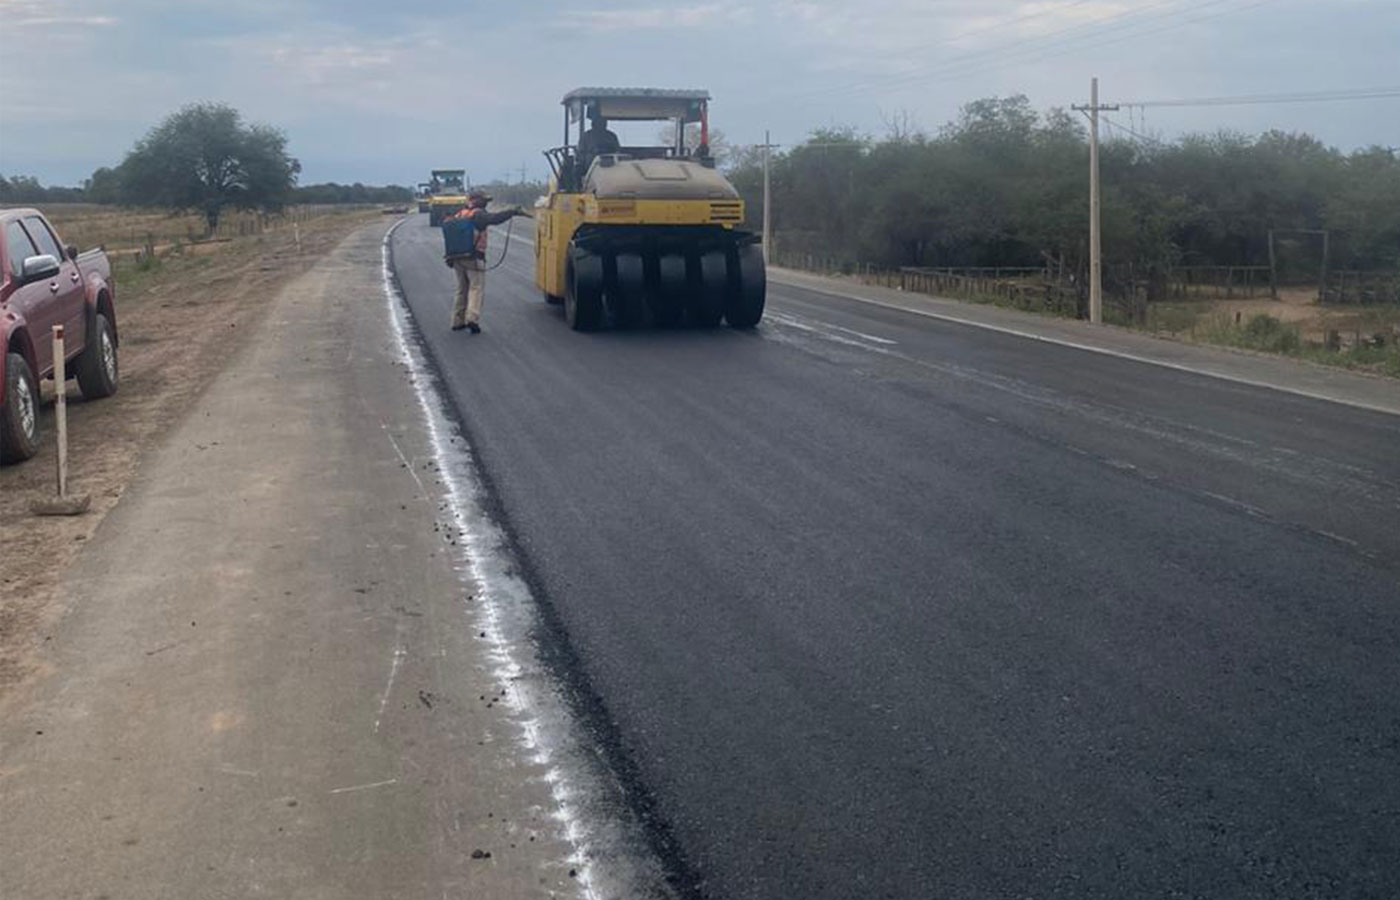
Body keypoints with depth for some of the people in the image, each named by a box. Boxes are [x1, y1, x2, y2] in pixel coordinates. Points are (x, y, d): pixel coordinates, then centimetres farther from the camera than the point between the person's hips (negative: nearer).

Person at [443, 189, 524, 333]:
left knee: (462, 290, 16)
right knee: (477, 288, -6)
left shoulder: (459, 216, 16)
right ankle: (472, 317, -22)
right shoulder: (477, 214, -6)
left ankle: (458, 321, 19)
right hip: (474, 259, -7)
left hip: (457, 259, 7)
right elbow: (494, 218, -21)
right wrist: (513, 211, -20)